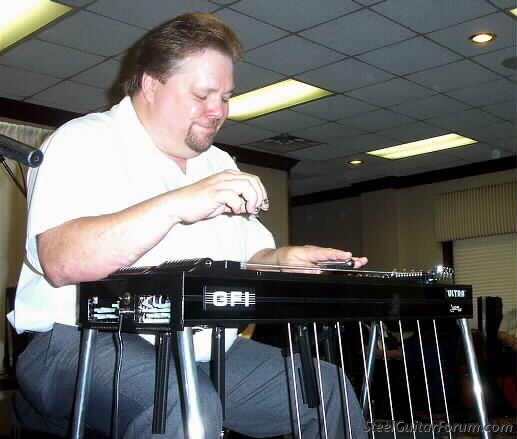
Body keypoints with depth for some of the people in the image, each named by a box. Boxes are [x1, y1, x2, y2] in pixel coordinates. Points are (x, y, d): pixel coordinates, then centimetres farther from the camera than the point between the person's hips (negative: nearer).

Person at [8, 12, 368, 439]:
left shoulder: (219, 165, 19)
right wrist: (176, 205, -30)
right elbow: (60, 263, -21)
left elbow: (251, 256, 18)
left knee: (329, 387, -2)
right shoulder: (83, 142, -5)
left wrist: (283, 260, -6)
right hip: (86, 342, -7)